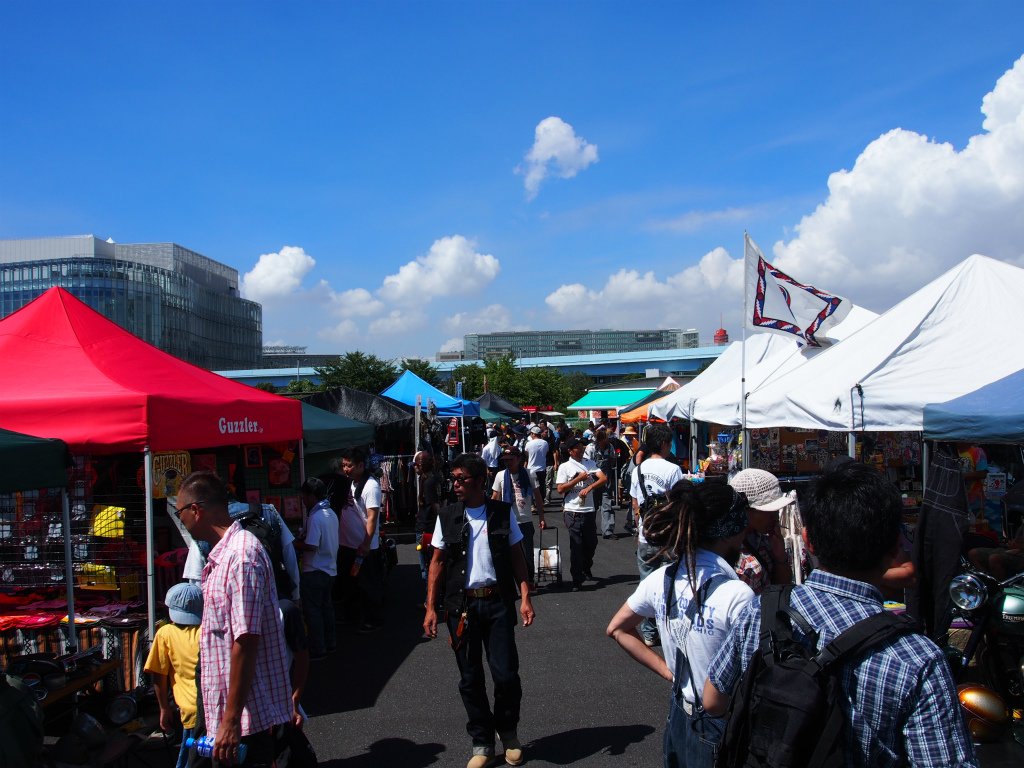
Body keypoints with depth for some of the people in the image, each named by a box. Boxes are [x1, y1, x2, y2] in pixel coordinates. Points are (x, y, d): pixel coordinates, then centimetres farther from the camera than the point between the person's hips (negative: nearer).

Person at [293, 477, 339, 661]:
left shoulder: (315, 517, -21)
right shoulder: (331, 513, 8)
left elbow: (311, 546, -25)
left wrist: (294, 544, -10)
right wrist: (303, 539, 13)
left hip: (315, 571, -9)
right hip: (330, 568, 9)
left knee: (312, 611, 1)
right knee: (325, 606, 19)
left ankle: (317, 651, 6)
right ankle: (330, 643, 27)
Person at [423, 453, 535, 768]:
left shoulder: (503, 513, 2)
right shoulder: (447, 517, 4)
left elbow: (516, 556, 5)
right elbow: (437, 562, 7)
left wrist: (525, 597, -3)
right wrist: (431, 608, 2)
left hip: (497, 603, -1)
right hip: (461, 605, 1)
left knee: (506, 674, -1)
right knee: (470, 679, 8)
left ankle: (508, 733, 26)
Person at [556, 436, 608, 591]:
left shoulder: (590, 463, 10)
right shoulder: (564, 466, 1)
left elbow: (604, 478, -4)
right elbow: (560, 489, -6)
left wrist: (589, 487, -20)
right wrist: (578, 479, -12)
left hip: (589, 510, 4)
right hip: (572, 510, -4)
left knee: (591, 543, 13)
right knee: (576, 545, -5)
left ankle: (586, 570, 38)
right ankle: (577, 580, 2)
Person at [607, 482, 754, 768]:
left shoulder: (660, 579, -5)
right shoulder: (737, 595, -25)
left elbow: (617, 629, 7)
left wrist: (668, 670, 6)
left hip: (680, 718, 5)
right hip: (722, 730, -5)